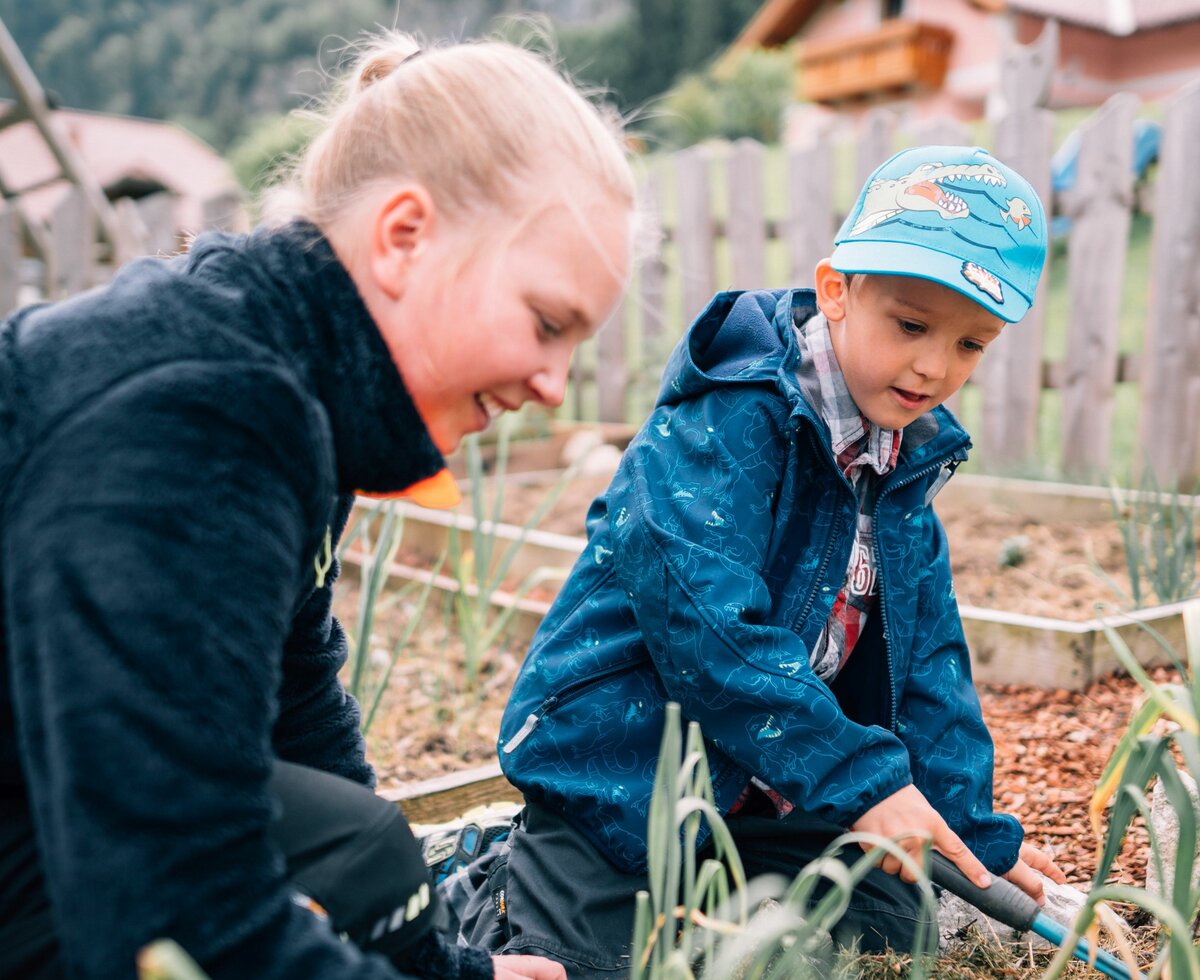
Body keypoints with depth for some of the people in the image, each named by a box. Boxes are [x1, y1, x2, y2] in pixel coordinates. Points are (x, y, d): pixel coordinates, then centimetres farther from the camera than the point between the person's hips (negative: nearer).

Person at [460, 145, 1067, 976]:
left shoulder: (904, 462, 4)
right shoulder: (730, 421, -22)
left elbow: (926, 659, 9)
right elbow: (701, 614, -33)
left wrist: (972, 831, 5)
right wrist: (857, 776, -30)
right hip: (619, 775, -8)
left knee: (885, 913, 10)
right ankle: (479, 884, 18)